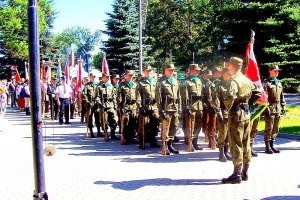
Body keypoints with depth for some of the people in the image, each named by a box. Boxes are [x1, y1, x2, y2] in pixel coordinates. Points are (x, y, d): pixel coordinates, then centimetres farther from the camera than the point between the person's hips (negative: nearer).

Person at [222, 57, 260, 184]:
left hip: (236, 114, -8)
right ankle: (245, 172, 21)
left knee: (236, 145, -4)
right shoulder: (247, 80, 10)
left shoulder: (234, 80, -16)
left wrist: (227, 107, -14)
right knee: (246, 144, 13)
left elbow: (230, 97, -32)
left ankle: (237, 175, -1)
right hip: (246, 113, 8)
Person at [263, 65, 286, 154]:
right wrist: (266, 107, -18)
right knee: (269, 128, -4)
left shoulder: (279, 82, 17)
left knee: (276, 128, 9)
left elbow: (282, 96, 21)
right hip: (270, 108, -7)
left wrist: (283, 107, 15)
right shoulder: (266, 82, -5)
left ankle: (272, 145, 19)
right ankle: (267, 146, 3)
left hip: (278, 109, 7)